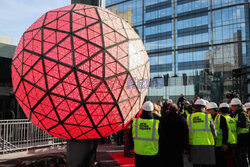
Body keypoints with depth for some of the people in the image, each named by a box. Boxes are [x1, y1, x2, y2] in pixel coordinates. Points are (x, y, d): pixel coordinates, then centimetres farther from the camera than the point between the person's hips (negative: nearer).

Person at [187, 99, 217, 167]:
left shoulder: (189, 117, 3)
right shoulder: (208, 117, -4)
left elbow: (188, 132, 7)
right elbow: (213, 131, 4)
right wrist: (214, 137, 24)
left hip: (194, 145, 3)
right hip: (207, 145, -2)